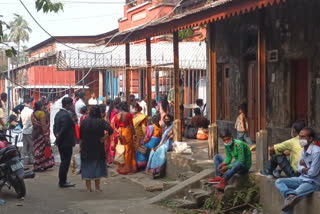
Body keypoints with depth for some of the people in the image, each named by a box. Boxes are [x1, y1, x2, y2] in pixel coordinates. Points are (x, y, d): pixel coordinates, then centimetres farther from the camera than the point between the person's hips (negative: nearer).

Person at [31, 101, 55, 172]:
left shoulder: (33, 114, 12)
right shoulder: (41, 113, -13)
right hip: (41, 133, -8)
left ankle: (37, 166, 15)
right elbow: (43, 125, -18)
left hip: (35, 133, 8)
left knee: (37, 149, 12)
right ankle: (38, 166, -3)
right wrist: (46, 135, -19)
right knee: (42, 149, -4)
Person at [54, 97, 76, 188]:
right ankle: (63, 182, 5)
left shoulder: (58, 114, 10)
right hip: (66, 143, -10)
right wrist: (59, 139, -12)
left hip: (61, 143, 10)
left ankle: (62, 181, 24)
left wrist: (57, 136, 6)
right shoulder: (66, 115, -20)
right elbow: (64, 130, -23)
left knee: (64, 162, 17)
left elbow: (55, 127, 14)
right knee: (65, 162, -1)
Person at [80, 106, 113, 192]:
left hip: (86, 148, 1)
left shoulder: (84, 121, -2)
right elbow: (110, 130, -21)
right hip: (98, 148, -1)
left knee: (87, 166, 9)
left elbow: (80, 135, 1)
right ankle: (97, 187, 13)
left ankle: (88, 188, 10)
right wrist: (104, 138, -10)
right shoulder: (101, 121, -9)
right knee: (98, 166, 10)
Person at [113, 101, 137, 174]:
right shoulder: (128, 115, -9)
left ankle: (121, 167, 16)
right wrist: (134, 134, -3)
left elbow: (115, 126, 3)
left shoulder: (116, 115, 3)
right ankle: (128, 168, 7)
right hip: (127, 132, -4)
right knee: (128, 149, 4)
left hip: (120, 133, 4)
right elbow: (131, 125, -8)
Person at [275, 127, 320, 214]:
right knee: (279, 182, -10)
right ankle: (291, 195, -31)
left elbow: (313, 173, -19)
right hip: (302, 179, 9)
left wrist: (304, 167, 0)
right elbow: (299, 168, 8)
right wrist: (306, 169, -14)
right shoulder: (304, 150, 8)